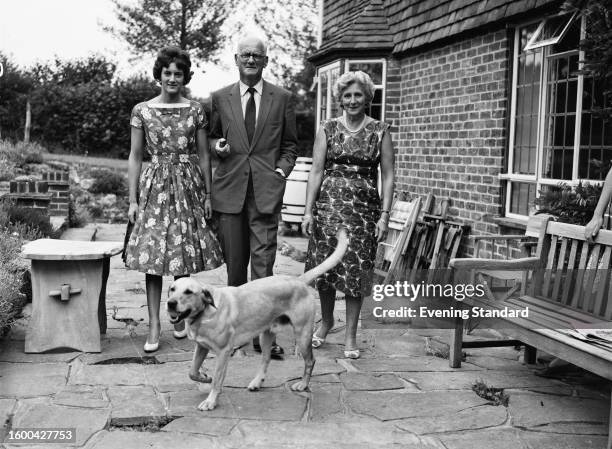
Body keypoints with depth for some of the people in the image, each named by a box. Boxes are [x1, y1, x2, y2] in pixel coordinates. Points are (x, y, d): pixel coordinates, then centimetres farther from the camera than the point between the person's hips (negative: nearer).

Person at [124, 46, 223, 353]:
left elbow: (204, 155, 8)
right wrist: (132, 200, 0)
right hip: (155, 187, -1)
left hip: (189, 186, 1)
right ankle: (154, 325, 0)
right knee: (153, 254, -5)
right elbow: (135, 157, 5)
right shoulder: (142, 111, 4)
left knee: (185, 252, 3)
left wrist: (208, 195, 5)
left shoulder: (195, 110, 5)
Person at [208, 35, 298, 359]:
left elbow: (290, 144, 13)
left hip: (266, 189, -1)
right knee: (234, 262, 8)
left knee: (263, 262, -6)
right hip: (229, 189, 2)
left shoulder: (282, 98, 8)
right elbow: (212, 136, 20)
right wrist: (217, 146, -2)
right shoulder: (220, 98, 10)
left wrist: (281, 171, -2)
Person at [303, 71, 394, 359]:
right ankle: (326, 320, 31)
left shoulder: (380, 132, 4)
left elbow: (387, 176, 2)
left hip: (364, 208, -1)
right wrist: (308, 211, -5)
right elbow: (316, 171, 2)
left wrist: (385, 215, -6)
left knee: (356, 270, 2)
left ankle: (350, 334, 15)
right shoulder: (327, 130, 6)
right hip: (328, 204, 1)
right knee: (325, 267, 6)